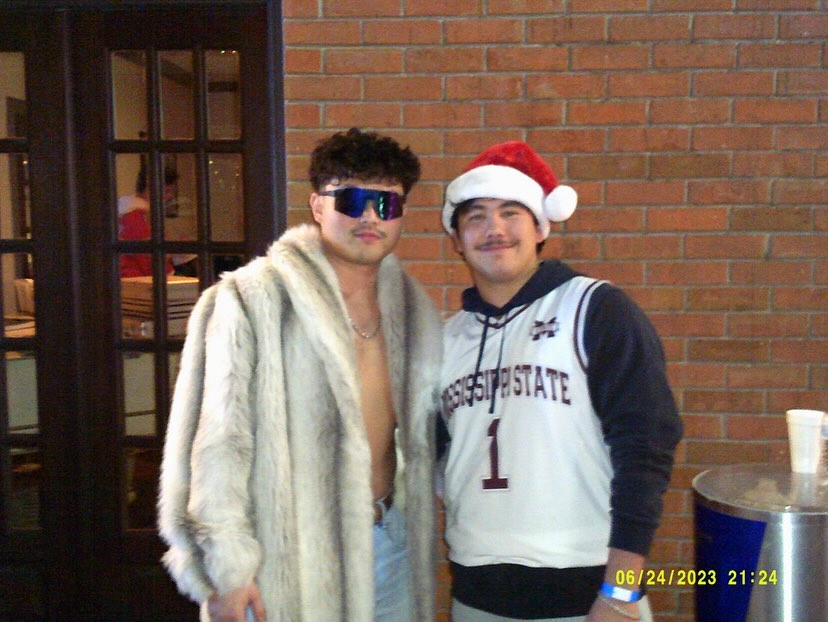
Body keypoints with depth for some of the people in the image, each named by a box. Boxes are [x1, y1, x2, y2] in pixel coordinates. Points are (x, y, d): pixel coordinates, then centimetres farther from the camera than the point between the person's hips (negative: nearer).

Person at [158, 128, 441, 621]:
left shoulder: (412, 308, 7)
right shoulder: (253, 299, -12)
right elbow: (218, 441, -13)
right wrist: (227, 565, -14)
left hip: (389, 542, 6)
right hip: (288, 559, -5)